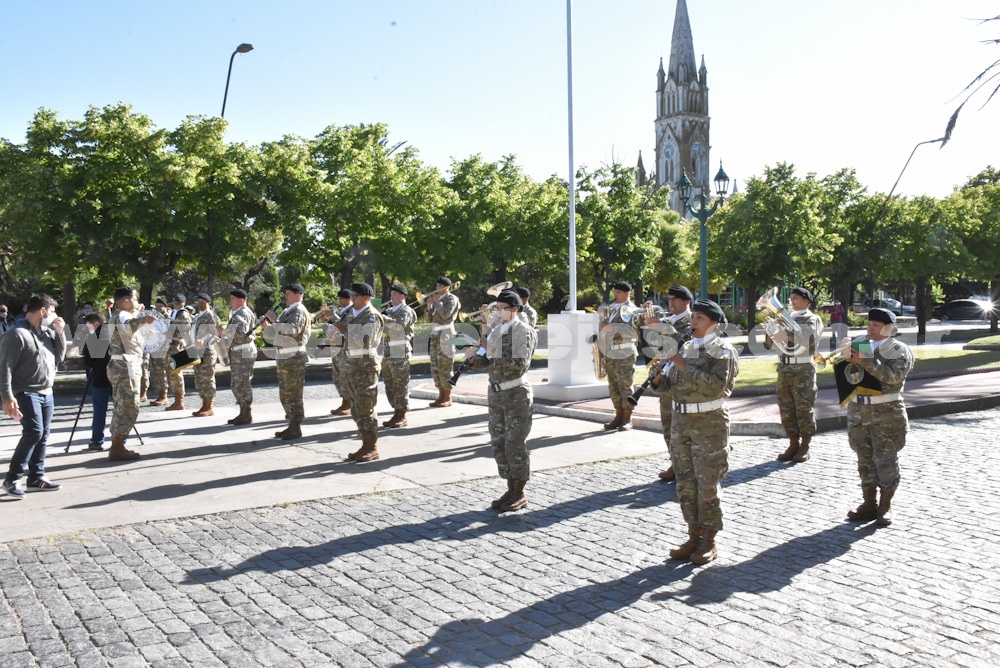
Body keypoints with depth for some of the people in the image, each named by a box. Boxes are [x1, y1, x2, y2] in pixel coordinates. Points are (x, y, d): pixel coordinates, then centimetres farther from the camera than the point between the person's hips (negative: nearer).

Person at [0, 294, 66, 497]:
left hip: (46, 393, 8)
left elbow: (59, 358, 16)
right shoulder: (17, 334, -13)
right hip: (26, 393, -8)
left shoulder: (46, 332, 12)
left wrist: (60, 334, 3)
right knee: (34, 432, -17)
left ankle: (36, 476, 16)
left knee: (43, 436, 8)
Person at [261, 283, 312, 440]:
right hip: (284, 359, 10)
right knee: (285, 395, 14)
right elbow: (276, 335, 23)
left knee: (293, 395, -6)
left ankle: (296, 429, 0)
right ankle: (291, 425, 22)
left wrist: (274, 320, -22)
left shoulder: (299, 312, -8)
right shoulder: (287, 312, 20)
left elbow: (292, 330, -28)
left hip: (293, 359, -10)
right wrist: (267, 327, 5)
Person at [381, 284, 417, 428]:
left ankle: (402, 416, 1)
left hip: (401, 352, -8)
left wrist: (382, 317, -26)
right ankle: (396, 413, 19)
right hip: (388, 352, 8)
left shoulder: (406, 311, -5)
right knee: (390, 386, 11)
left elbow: (399, 326, -23)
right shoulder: (389, 311, 18)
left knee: (400, 385, -5)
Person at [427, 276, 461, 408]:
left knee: (445, 367, -7)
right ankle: (441, 396, 14)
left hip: (446, 334, -8)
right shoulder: (437, 298, 17)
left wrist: (437, 302, -10)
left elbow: (445, 314, -19)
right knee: (435, 367, 8)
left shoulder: (451, 299, -4)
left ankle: (448, 398, -2)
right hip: (435, 334, 8)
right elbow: (430, 318, 17)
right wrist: (429, 306, 2)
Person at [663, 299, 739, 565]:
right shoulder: (685, 348, 14)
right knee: (685, 482, 9)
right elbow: (672, 386, 18)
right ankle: (694, 536, 19)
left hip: (709, 423, -6)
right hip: (680, 420, 7)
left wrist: (685, 367, -23)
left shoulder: (722, 350, -6)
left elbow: (717, 386, -21)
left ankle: (709, 541, 9)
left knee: (708, 484, -1)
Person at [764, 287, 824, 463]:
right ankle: (793, 444, 15)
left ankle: (804, 446, 7)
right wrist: (771, 329, -6)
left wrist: (783, 331, -29)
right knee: (786, 408, 6)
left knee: (804, 408, -3)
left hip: (803, 369, -5)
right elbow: (769, 344, 12)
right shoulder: (785, 319, 16)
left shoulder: (812, 319, 2)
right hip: (784, 368, 5)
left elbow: (807, 339, -19)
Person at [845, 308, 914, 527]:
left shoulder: (898, 350, -3)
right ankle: (869, 504, 15)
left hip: (886, 412, -6)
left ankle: (885, 506, 8)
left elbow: (893, 375, -21)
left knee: (886, 459, -1)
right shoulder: (861, 345, 16)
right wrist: (844, 360, -4)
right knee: (865, 459, 8)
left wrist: (864, 361, -28)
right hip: (858, 410, 6)